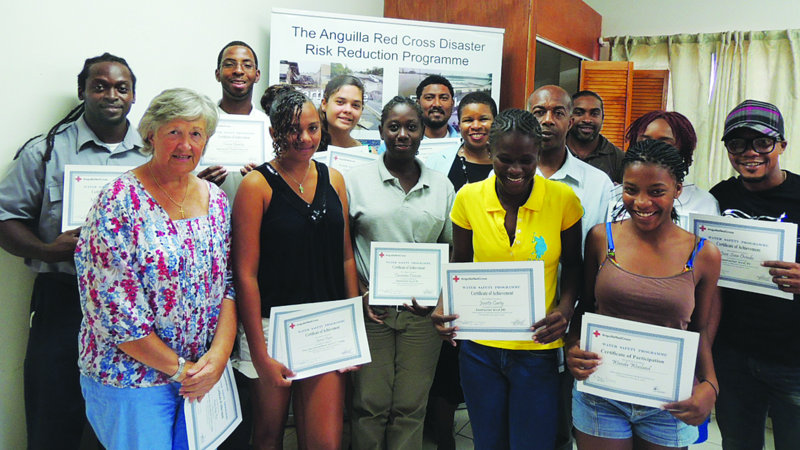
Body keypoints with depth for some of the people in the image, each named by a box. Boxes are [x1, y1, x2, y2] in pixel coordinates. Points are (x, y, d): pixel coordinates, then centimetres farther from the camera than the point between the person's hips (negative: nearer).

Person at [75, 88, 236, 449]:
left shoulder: (215, 199, 3)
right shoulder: (121, 201, -14)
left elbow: (228, 284, 4)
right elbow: (112, 305, -17)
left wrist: (219, 355, -8)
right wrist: (178, 367, -13)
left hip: (202, 374, 5)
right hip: (131, 377, -5)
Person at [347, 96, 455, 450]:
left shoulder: (441, 186, 9)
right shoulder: (356, 179, 2)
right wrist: (360, 294, -7)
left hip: (422, 311, 2)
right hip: (371, 309, -1)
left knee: (411, 406, 8)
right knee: (370, 404, 4)